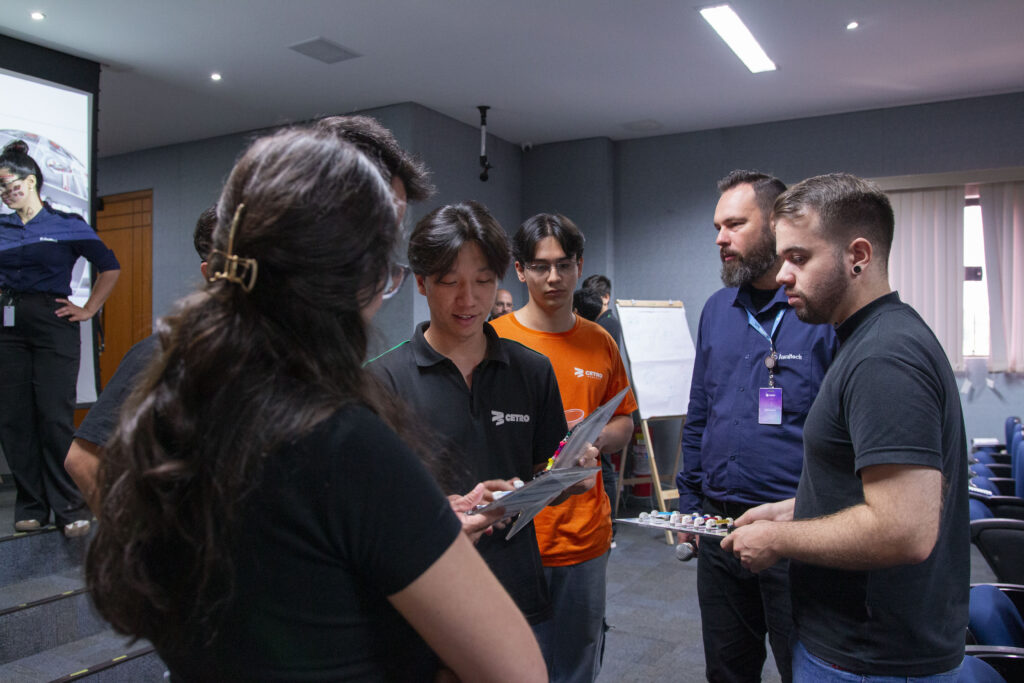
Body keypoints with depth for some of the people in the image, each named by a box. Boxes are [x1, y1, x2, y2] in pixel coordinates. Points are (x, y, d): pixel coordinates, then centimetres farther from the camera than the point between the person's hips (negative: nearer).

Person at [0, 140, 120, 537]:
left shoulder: (67, 225, 2)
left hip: (53, 325, -4)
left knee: (55, 417, -6)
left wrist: (89, 310, -2)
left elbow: (110, 268, 3)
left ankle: (70, 508, 2)